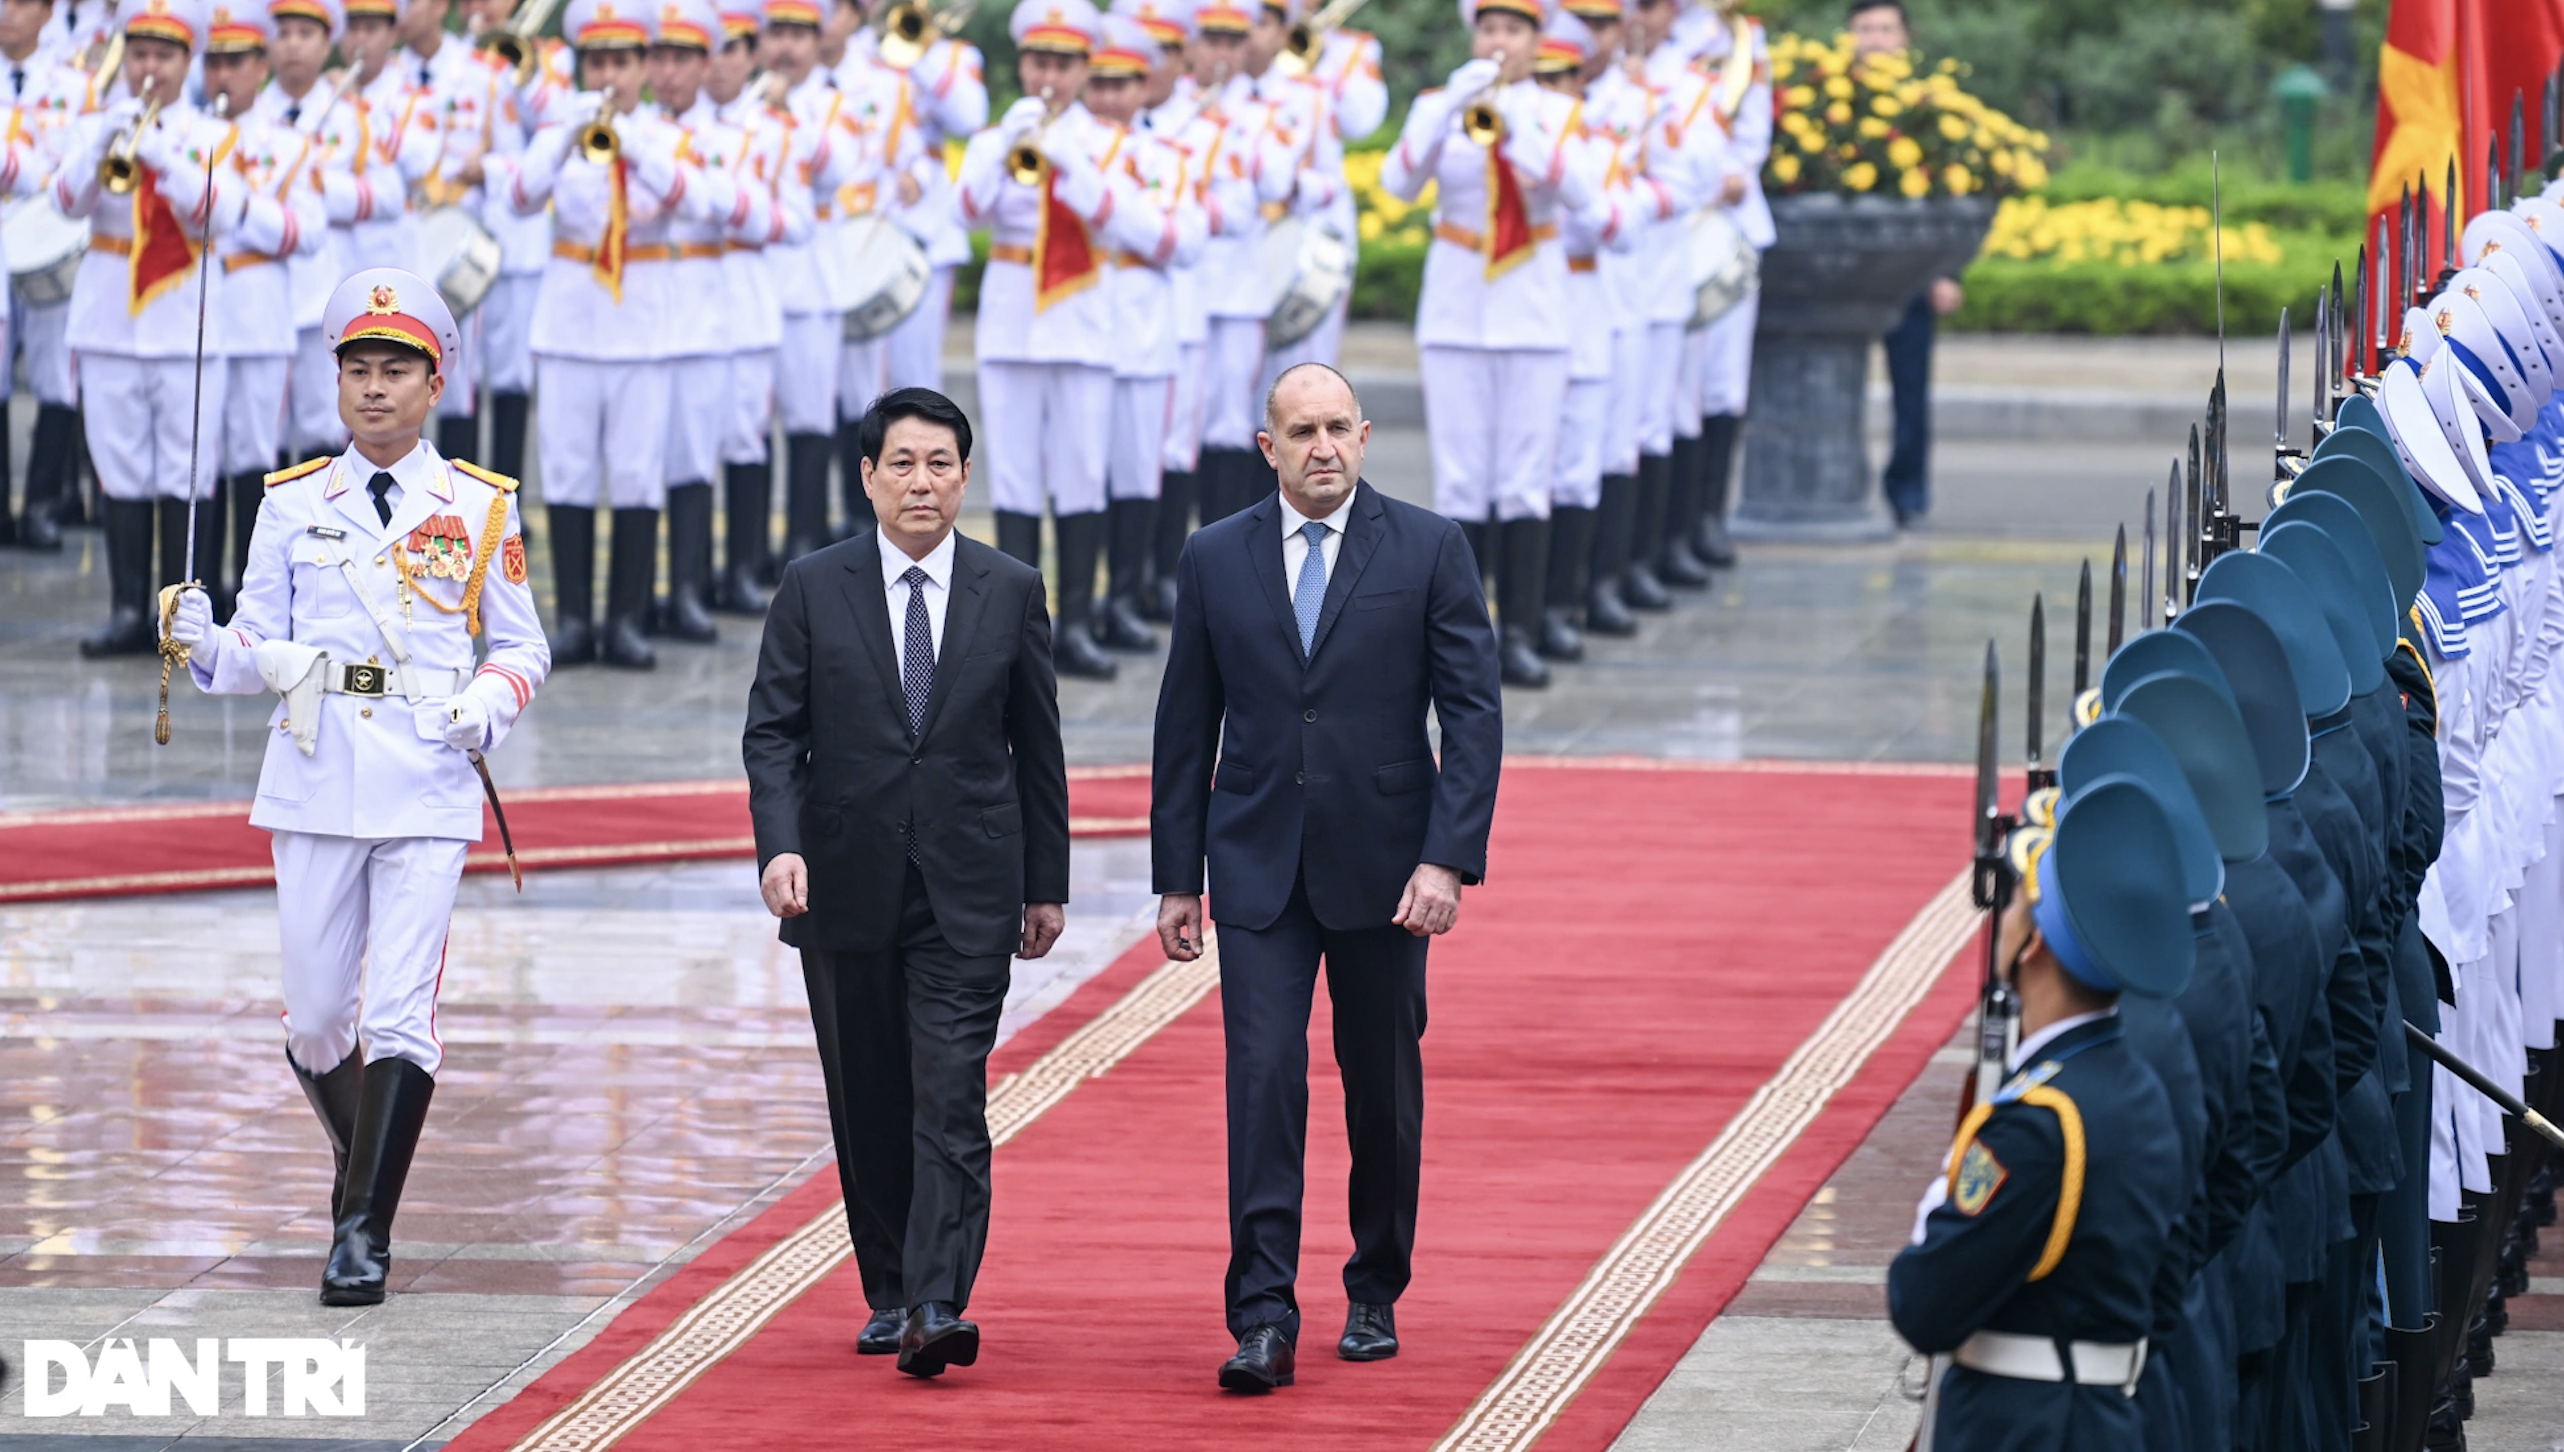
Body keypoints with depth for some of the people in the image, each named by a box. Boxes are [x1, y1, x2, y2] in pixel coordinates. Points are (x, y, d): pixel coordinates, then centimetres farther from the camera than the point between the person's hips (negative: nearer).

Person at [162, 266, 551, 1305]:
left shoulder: (479, 509, 6)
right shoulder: (294, 505, 9)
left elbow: (522, 646, 13)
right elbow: (259, 650, 8)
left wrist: (490, 705, -8)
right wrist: (206, 646, -13)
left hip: (429, 786, -2)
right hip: (314, 781, 2)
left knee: (399, 1012, -11)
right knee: (315, 1013, 5)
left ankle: (364, 1229, -9)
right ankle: (360, 1155, 33)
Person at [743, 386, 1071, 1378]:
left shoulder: (1011, 591, 4)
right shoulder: (813, 588, 3)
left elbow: (1036, 744, 9)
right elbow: (772, 729, 1)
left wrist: (1046, 884, 9)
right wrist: (779, 844, -15)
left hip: (966, 891, -1)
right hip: (846, 885, 1)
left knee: (951, 1101, -12)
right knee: (868, 1108, 9)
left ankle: (939, 1307, -19)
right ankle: (889, 1296, 21)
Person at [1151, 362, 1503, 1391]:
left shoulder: (1428, 551, -2)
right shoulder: (1215, 560, 4)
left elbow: (1474, 713, -5)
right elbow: (1186, 727, 9)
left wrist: (1447, 859, -14)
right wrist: (1176, 876, 6)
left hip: (1381, 869, 0)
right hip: (1258, 870, 1)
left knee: (1384, 1091, 10)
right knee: (1263, 1081, -10)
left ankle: (1375, 1298, 26)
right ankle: (1263, 1321, -13)